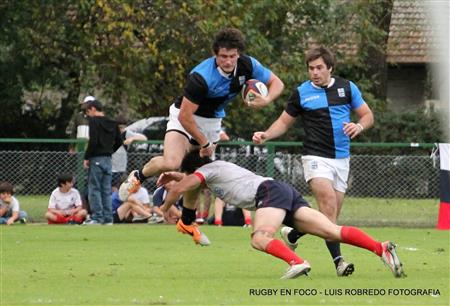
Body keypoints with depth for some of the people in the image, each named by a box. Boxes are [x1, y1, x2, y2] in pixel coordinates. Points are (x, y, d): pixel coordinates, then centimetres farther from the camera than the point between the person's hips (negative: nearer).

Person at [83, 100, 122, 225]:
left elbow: (93, 141, -18)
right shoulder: (112, 123, 12)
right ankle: (108, 218, 8)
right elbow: (119, 142, 13)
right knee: (106, 190, 9)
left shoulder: (94, 121, -8)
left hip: (96, 159, -7)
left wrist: (86, 158, -12)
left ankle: (97, 217, -8)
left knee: (94, 188, -4)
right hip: (108, 159, 7)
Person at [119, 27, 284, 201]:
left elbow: (276, 83, -3)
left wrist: (266, 100, -26)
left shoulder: (248, 66, -18)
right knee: (171, 163, -25)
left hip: (213, 120, 6)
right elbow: (184, 116, -28)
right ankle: (139, 176, 2)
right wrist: (204, 143, -18)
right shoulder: (201, 77, -34)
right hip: (185, 117, -6)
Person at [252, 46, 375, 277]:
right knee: (328, 204, -23)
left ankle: (292, 234, 28)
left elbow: (368, 115, 11)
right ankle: (337, 259, -26)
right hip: (315, 156, -4)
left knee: (331, 214, 5)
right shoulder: (301, 93, 1)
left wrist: (359, 126, -11)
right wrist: (266, 135, -6)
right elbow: (284, 122, 11)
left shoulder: (347, 87, 6)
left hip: (341, 159, 4)